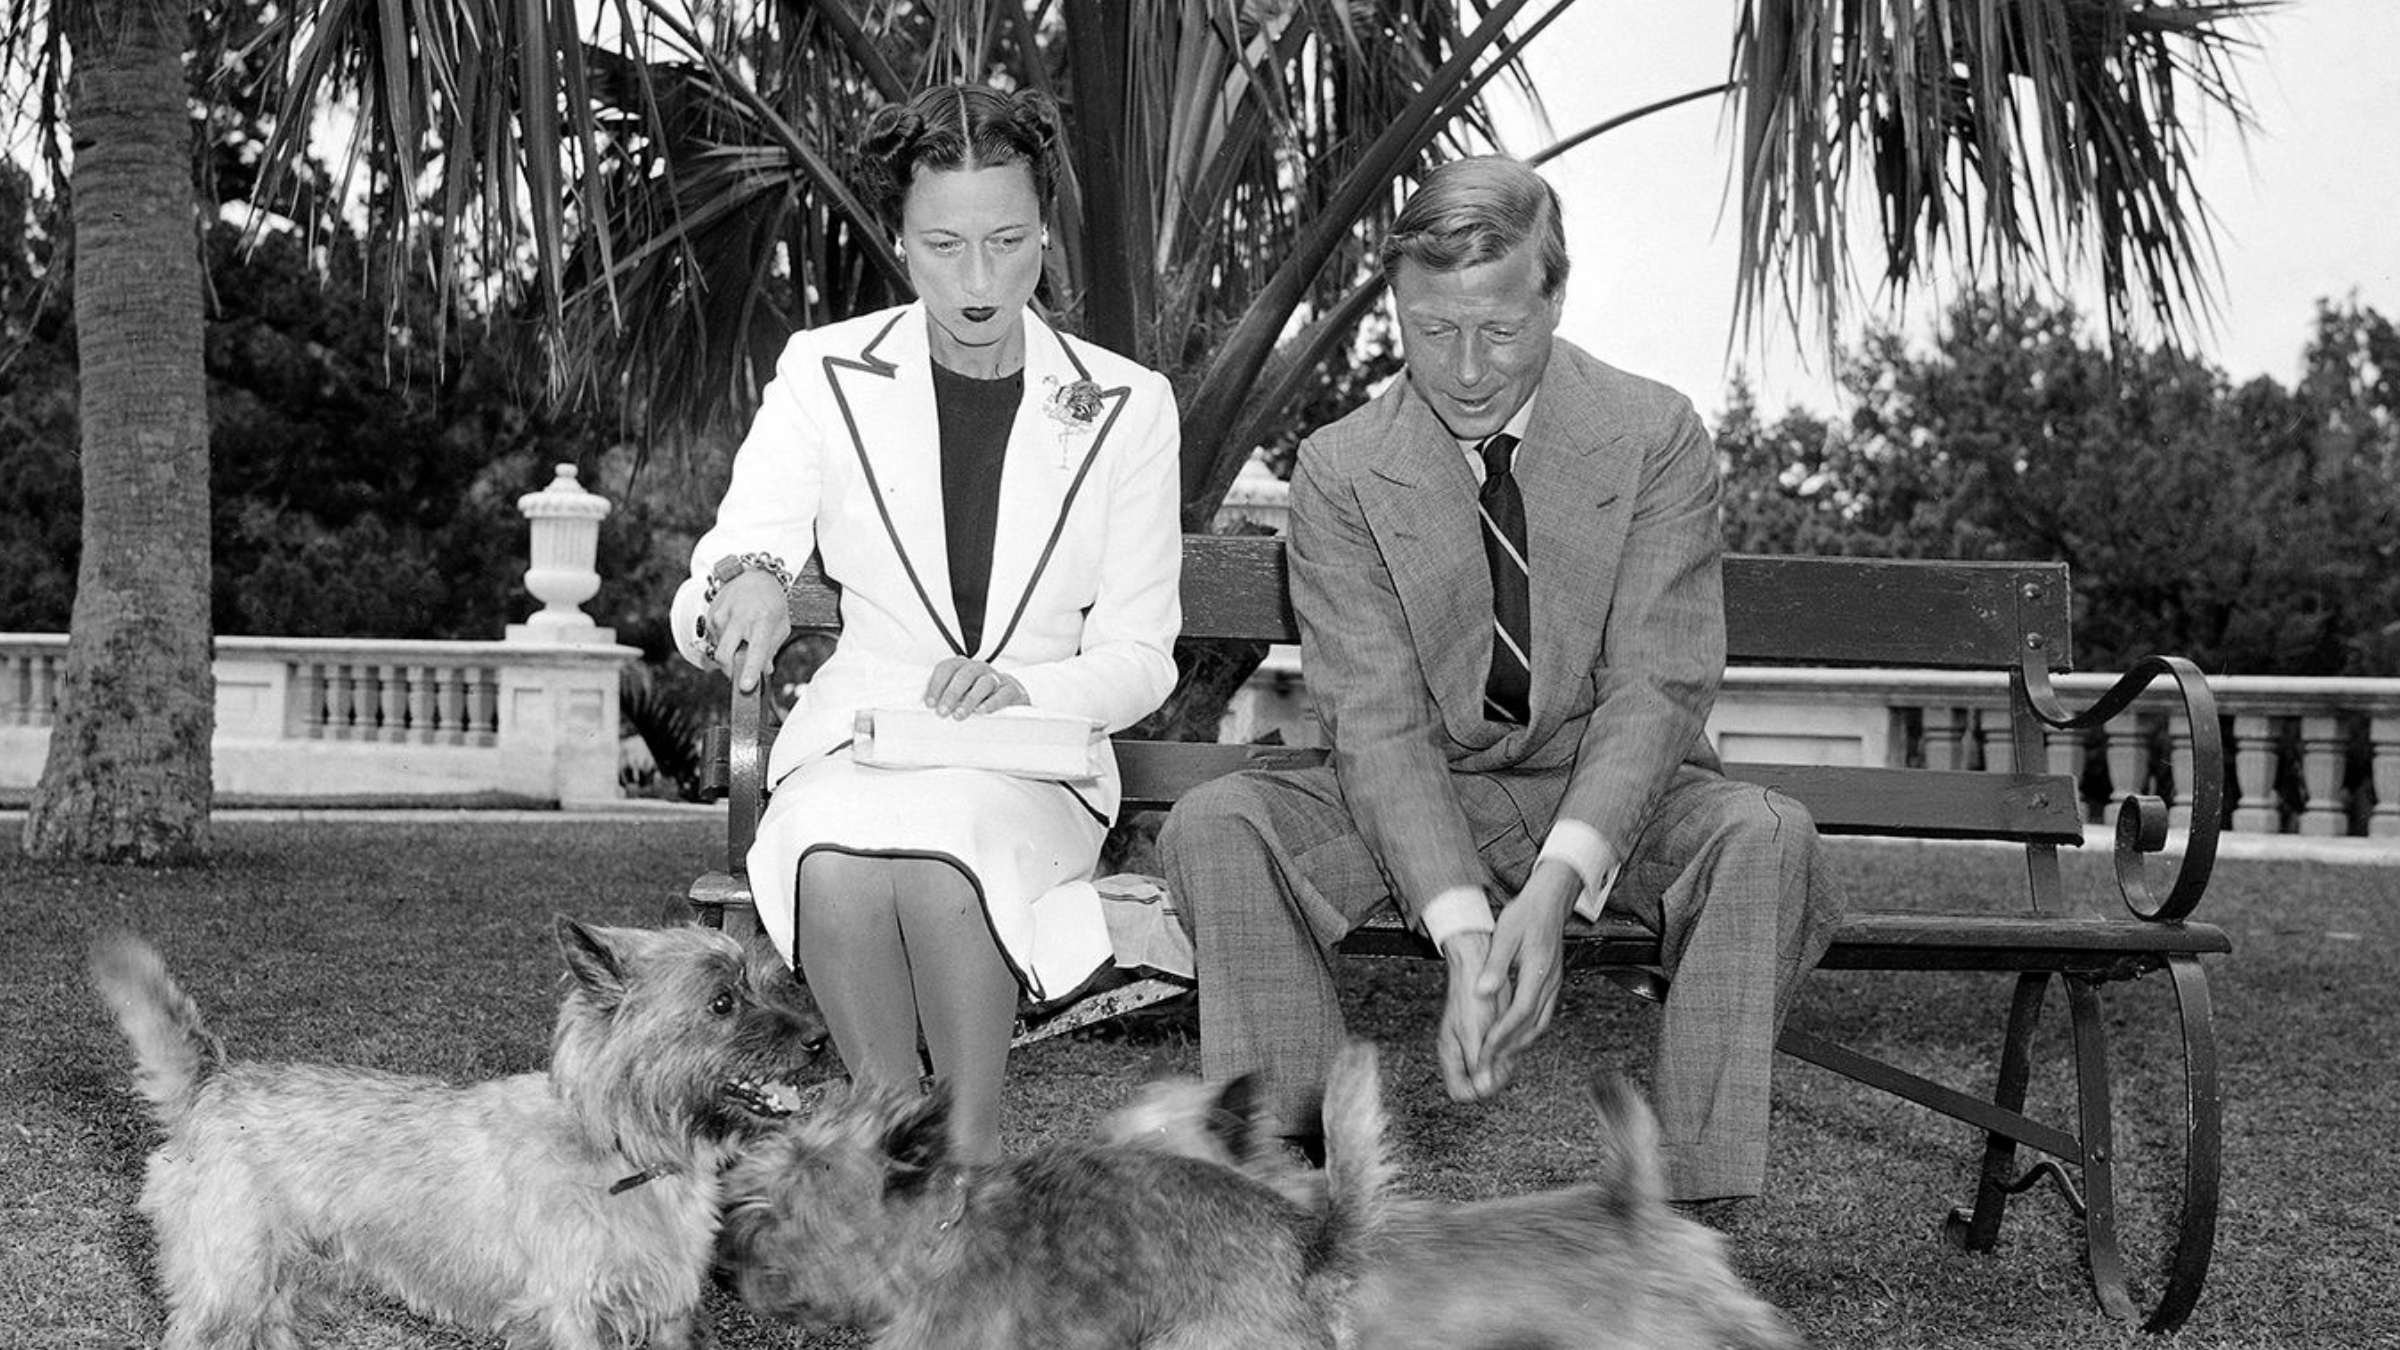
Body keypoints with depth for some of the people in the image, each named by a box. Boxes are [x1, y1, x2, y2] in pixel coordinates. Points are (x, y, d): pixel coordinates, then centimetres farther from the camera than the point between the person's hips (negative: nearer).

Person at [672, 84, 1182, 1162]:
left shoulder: (1126, 407, 3)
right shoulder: (824, 374, 2)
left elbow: (1141, 659, 3)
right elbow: (699, 614, -2)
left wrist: (1023, 689, -18)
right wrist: (741, 585, -28)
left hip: (1036, 760, 0)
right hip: (853, 744, 1)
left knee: (940, 845, -35)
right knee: (837, 860, -35)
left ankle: (972, 1143, -19)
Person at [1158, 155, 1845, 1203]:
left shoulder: (1655, 438, -9)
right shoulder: (1341, 470, -9)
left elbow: (1657, 688, -16)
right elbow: (1375, 719, -16)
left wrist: (1556, 883, -33)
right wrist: (1462, 929, -32)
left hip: (1609, 797, 0)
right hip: (1420, 798, 1)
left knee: (1764, 836, -31)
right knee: (1214, 825, -24)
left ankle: (1689, 1213, -27)